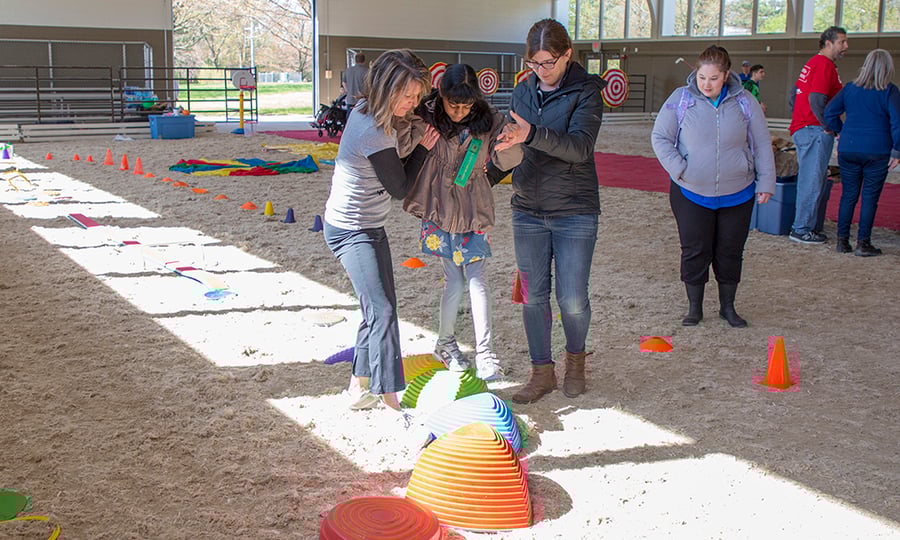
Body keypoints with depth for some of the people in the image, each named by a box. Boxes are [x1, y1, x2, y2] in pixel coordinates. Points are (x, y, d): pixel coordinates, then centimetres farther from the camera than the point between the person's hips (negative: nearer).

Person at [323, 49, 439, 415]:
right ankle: (391, 400, -9)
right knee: (381, 311, -13)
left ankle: (359, 386, 25)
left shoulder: (365, 109, -1)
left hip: (369, 228, 10)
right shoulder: (375, 135, -28)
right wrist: (423, 148, -5)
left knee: (379, 308, 13)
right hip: (351, 232, -10)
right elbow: (399, 188, -15)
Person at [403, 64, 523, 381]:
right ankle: (445, 343, 24)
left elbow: (510, 160, -12)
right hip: (439, 210, -1)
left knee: (477, 279, -2)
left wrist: (508, 146, -33)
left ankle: (484, 353, 5)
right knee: (454, 280, 2)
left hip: (473, 211, 1)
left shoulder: (487, 120, -7)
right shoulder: (426, 117, -10)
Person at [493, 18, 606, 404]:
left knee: (572, 299, -2)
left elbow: (580, 147, -25)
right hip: (528, 210, 4)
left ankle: (575, 358, 27)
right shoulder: (524, 91, 6)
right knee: (533, 296, 7)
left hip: (574, 212, -4)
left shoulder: (585, 92, -9)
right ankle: (542, 372, 21)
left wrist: (531, 133, -37)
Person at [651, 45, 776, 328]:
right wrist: (679, 169, -12)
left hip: (737, 195, 1)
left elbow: (762, 145, 5)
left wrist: (766, 183, 2)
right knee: (695, 251, 3)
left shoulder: (745, 103, -3)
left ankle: (727, 307, 26)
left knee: (731, 252, 9)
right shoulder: (680, 99, -7)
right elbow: (659, 137, -2)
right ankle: (694, 307, 19)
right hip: (691, 194, -1)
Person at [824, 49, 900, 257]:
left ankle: (842, 240, 12)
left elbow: (829, 113, 4)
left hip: (848, 150, 3)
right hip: (877, 152, -3)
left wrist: (840, 131, 15)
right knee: (870, 198, 3)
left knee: (848, 195, 10)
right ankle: (863, 243, 5)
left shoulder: (850, 88, 4)